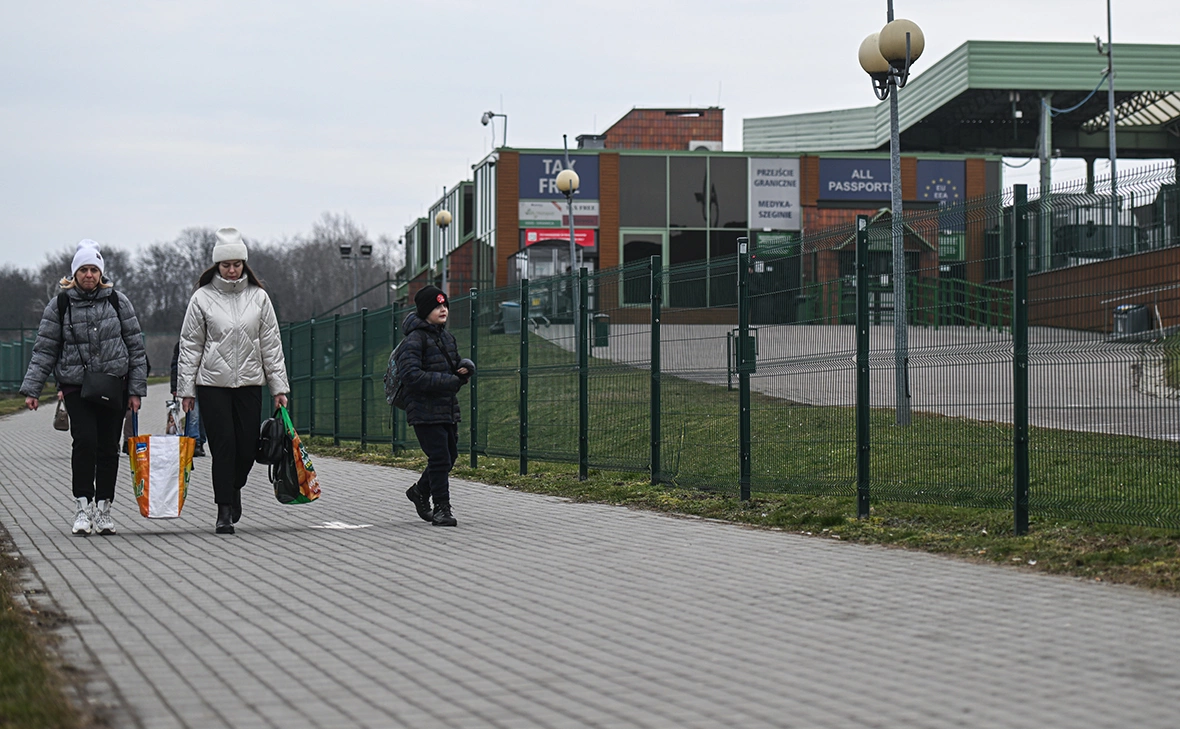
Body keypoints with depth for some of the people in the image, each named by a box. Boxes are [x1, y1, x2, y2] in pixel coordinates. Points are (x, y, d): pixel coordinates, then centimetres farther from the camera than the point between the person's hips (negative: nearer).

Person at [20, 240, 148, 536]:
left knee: (109, 447, 3)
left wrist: (136, 389, 2)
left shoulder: (117, 301, 4)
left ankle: (103, 509, 14)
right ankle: (82, 508, -9)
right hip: (76, 386, -1)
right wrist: (32, 389, -3)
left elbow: (136, 347, 7)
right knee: (85, 442, -16)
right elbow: (44, 350, 3)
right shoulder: (60, 304, 2)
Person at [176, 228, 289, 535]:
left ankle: (233, 489, 32)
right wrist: (186, 390, 0)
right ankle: (224, 512, -1)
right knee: (223, 446, -7)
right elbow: (190, 346, 3)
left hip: (249, 382, 2)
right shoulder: (202, 298, 1)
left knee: (247, 447, 3)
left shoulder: (258, 297, 7)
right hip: (213, 383, -2)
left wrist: (279, 387, 3)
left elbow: (271, 344, 8)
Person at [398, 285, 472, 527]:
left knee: (450, 455, 14)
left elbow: (455, 366, 26)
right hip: (425, 411, -8)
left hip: (448, 409, 8)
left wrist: (466, 369, 0)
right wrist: (449, 380, -21)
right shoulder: (416, 338, -11)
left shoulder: (447, 337, 15)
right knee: (440, 458, -10)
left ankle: (420, 490, 36)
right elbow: (411, 375, -20)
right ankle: (441, 508, -1)